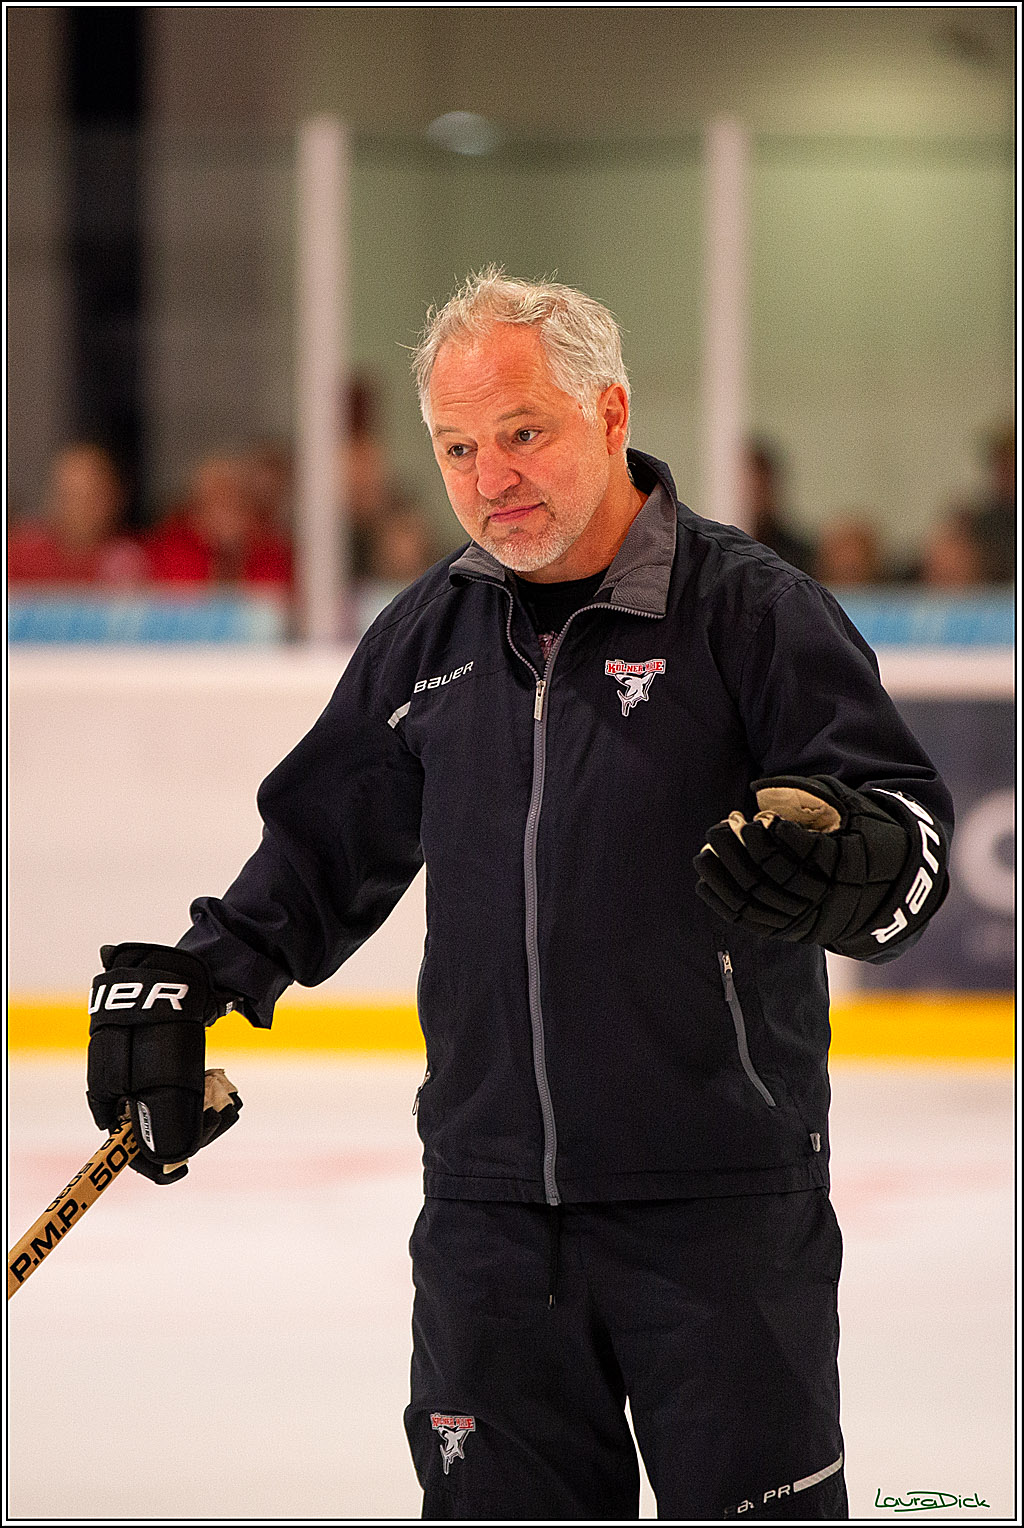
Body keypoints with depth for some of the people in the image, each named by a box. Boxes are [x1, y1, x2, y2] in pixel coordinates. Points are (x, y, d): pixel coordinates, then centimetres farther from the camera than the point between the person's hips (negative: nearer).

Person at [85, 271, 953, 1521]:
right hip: (489, 1204, 5)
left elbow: (906, 831, -12)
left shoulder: (747, 608, -6)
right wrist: (185, 981, 15)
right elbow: (323, 843, 24)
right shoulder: (427, 637, 11)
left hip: (718, 1200, -5)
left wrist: (838, 863, -33)